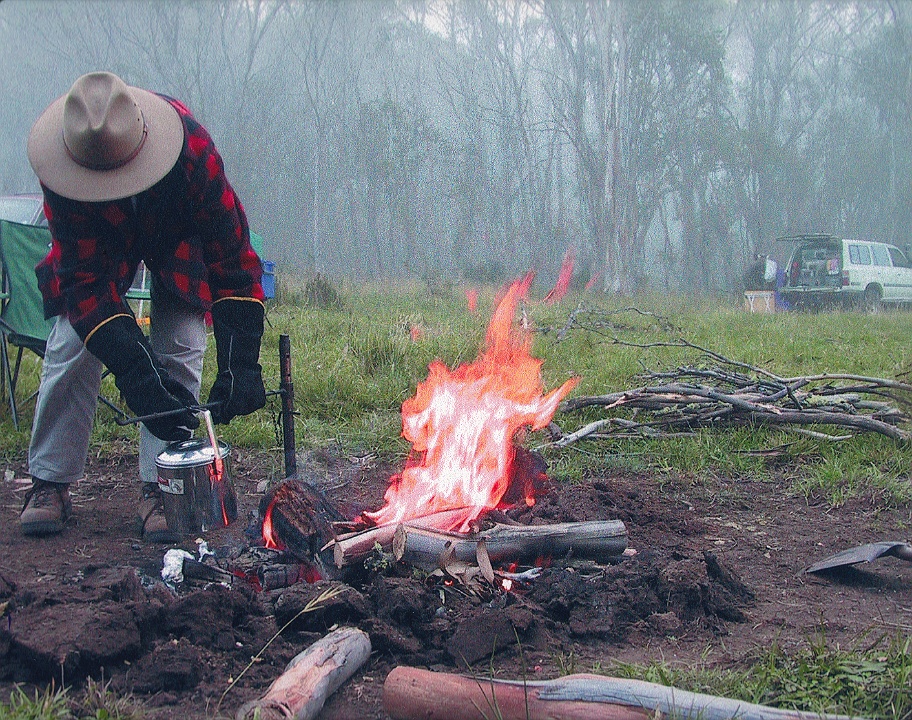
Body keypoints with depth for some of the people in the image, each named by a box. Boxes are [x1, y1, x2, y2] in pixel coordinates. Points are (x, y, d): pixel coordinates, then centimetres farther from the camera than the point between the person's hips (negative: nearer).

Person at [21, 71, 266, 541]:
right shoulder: (60, 168, -37)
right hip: (96, 243, 1)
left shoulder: (193, 149, -41)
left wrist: (239, 366, -40)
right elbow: (85, 278, -34)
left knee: (179, 352, -15)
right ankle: (49, 484, 4)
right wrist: (135, 372, -45)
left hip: (180, 240, -1)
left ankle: (160, 488, -8)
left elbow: (233, 259, -34)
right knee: (71, 347, -10)